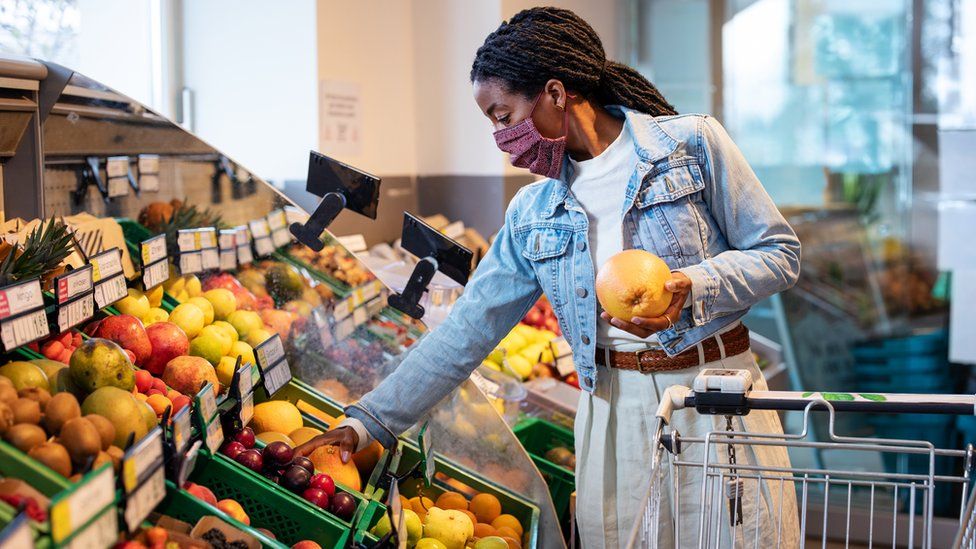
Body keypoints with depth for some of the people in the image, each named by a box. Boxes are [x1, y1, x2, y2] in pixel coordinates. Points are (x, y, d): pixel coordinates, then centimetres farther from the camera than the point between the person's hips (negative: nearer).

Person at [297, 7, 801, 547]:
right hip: (613, 415, 3)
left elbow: (780, 252, -2)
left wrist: (692, 287, -20)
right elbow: (466, 331, 8)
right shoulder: (532, 213, 7)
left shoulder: (691, 142, -3)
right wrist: (369, 420, 5)